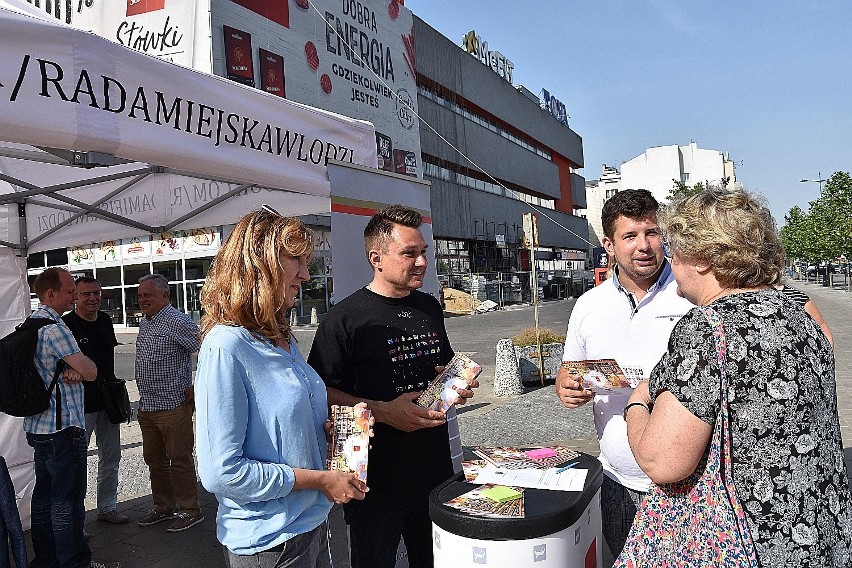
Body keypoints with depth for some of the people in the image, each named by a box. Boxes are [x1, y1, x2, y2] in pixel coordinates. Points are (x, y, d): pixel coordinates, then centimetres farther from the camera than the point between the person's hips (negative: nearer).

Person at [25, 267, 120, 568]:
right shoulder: (54, 327, -20)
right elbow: (90, 371, -20)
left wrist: (72, 369, -8)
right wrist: (80, 367, 3)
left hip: (37, 426, 10)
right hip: (62, 427, -10)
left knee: (45, 493, 18)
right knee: (68, 498, 1)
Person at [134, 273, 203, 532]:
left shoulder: (178, 322, -16)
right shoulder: (144, 322, 11)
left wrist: (196, 388, -15)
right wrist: (144, 394, 18)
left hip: (173, 406, -9)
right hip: (146, 405, 9)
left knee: (180, 460, 1)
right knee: (154, 459, 17)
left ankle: (190, 510, 15)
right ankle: (164, 507, 31)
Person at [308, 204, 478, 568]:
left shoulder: (430, 307, 7)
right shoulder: (346, 318, -14)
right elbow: (322, 393, -15)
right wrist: (382, 411, -24)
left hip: (435, 469, 6)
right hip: (376, 481, -6)